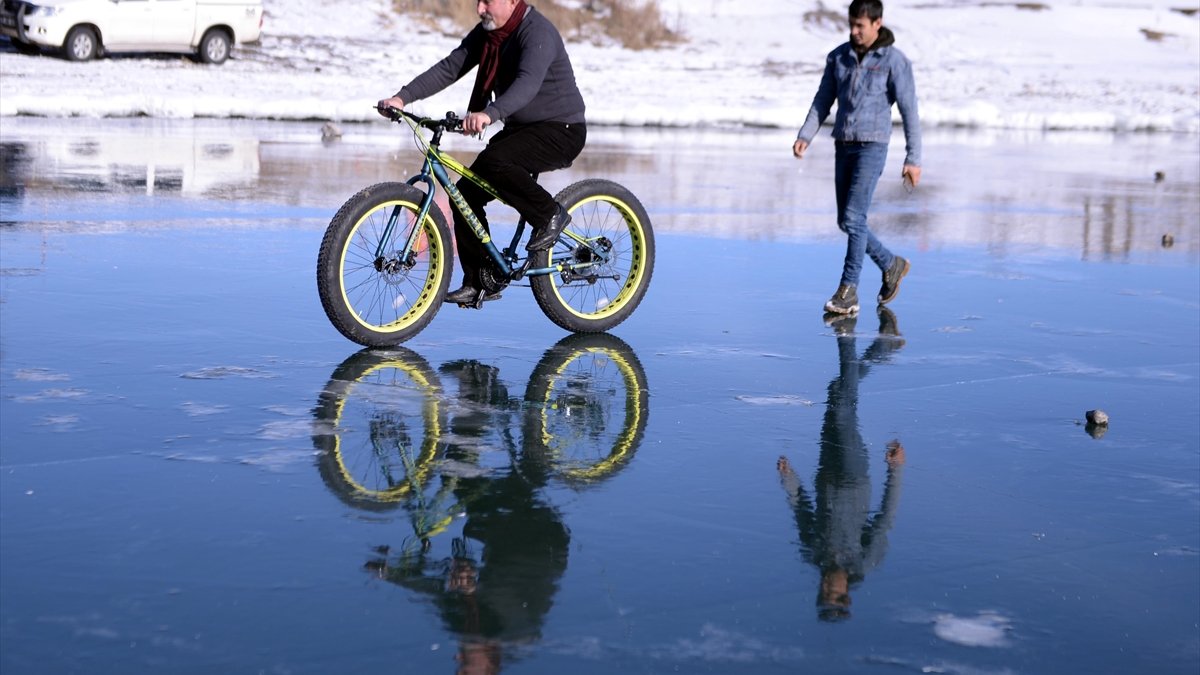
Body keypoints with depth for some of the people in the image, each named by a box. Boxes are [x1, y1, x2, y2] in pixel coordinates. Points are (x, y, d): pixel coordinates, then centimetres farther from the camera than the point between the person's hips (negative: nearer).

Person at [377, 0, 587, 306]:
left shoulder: (537, 32, -21)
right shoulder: (485, 33, 4)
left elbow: (528, 82, -38)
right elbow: (449, 68, -2)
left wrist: (489, 114, -54)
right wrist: (403, 97, -16)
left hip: (560, 131, -8)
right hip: (520, 129, 8)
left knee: (493, 161, -33)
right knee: (466, 193, -3)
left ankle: (550, 214, -11)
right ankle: (480, 282, 7)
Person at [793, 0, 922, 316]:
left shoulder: (894, 60, -8)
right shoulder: (838, 56, 8)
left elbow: (909, 110, -8)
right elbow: (822, 101, 12)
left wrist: (913, 158, -12)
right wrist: (804, 136, -3)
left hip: (872, 146, -6)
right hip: (844, 146, 6)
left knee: (853, 218, -15)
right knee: (847, 222, 8)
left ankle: (848, 292, -9)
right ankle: (891, 265, 30)